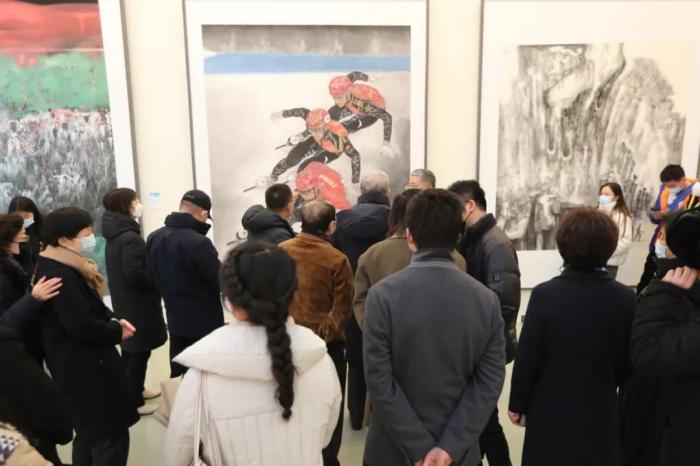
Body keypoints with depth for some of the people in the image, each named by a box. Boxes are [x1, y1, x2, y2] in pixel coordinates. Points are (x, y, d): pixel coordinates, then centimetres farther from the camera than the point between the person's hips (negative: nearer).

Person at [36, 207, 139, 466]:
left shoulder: (62, 267, 8)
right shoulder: (60, 275, -25)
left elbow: (90, 307, 16)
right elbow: (81, 325, -29)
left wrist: (113, 320, -1)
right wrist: (117, 333, -13)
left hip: (81, 365, 11)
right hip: (84, 369, -11)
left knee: (89, 434, 25)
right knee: (112, 437, -1)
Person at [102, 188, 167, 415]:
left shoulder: (114, 236, 7)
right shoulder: (130, 238, -23)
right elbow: (135, 274, -28)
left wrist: (153, 278, 7)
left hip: (123, 301, 10)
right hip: (137, 304, -10)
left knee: (130, 349, 21)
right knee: (139, 352, 2)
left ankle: (134, 390, 36)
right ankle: (133, 402, 13)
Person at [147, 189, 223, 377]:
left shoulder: (154, 238, -2)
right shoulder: (198, 243, -27)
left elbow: (153, 276, 11)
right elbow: (222, 282, -17)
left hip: (175, 320, 7)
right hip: (204, 323, -7)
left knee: (179, 375, 19)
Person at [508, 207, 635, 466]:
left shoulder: (545, 294, -19)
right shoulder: (625, 298, -9)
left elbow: (527, 357, -14)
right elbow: (628, 361, 1)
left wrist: (517, 404, 1)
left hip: (550, 412, -2)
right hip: (601, 412, 3)